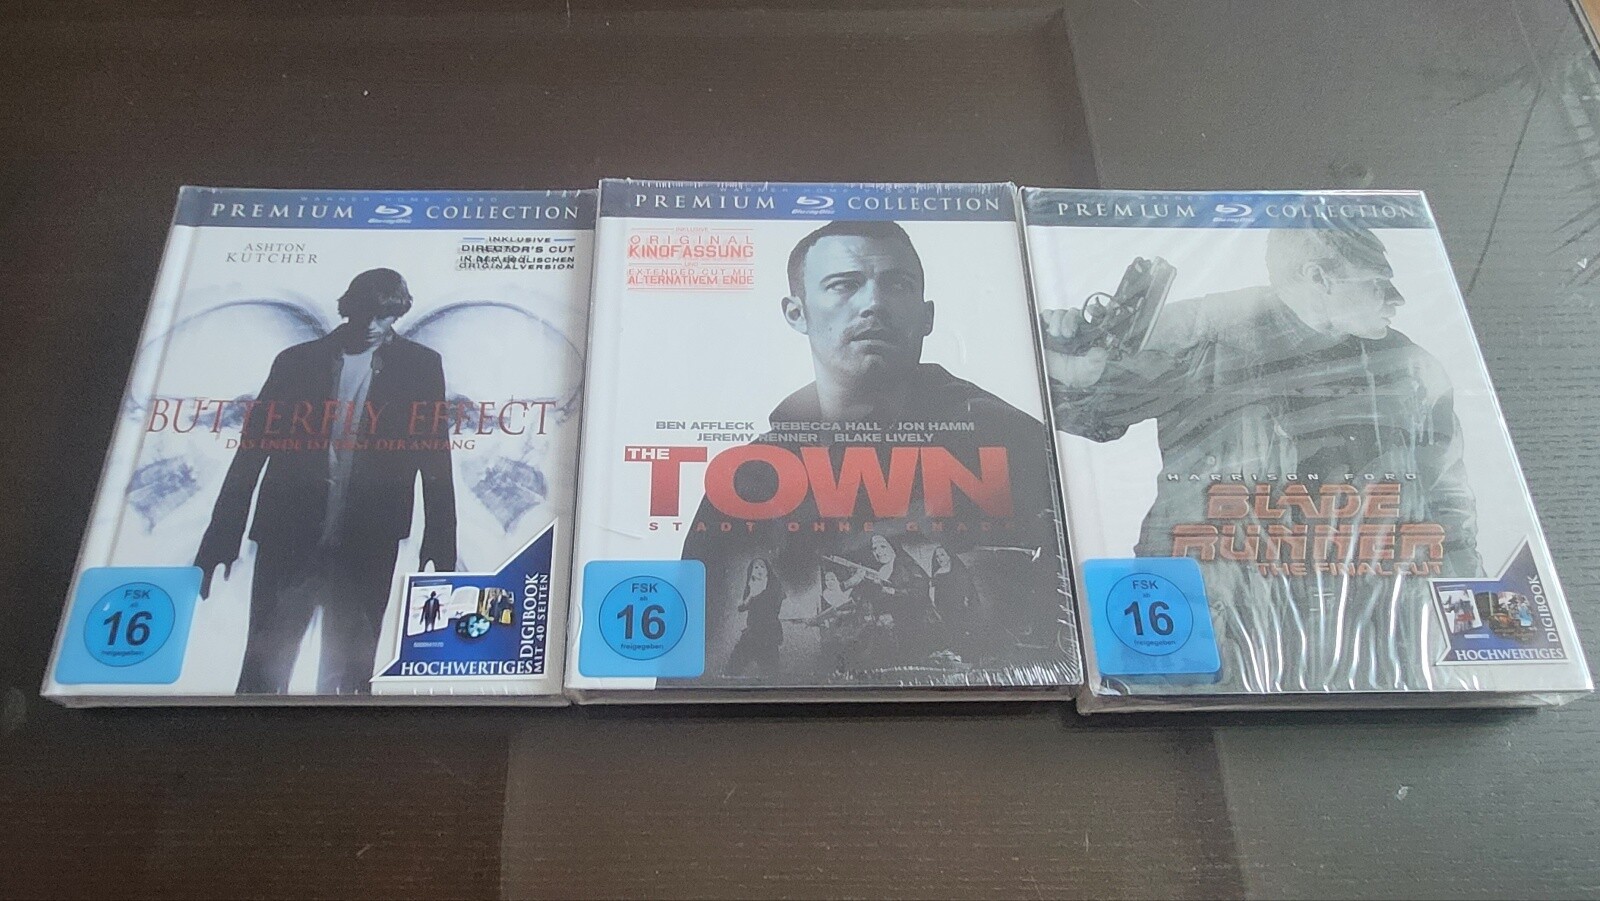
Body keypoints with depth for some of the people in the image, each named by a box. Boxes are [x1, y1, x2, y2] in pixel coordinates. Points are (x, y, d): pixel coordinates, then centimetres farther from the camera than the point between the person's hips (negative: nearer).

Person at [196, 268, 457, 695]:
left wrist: (440, 546, -1)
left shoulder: (419, 366, 3)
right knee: (263, 669, 3)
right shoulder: (296, 361, 5)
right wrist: (222, 537, 1)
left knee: (350, 673, 6)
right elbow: (252, 449, 6)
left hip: (365, 547, -1)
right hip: (288, 537, 1)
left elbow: (434, 459, 3)